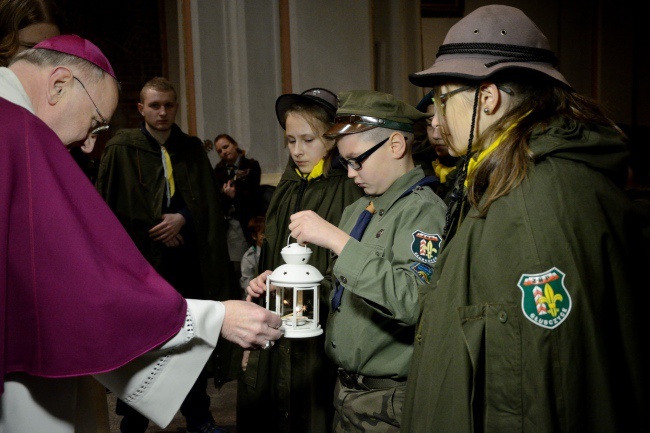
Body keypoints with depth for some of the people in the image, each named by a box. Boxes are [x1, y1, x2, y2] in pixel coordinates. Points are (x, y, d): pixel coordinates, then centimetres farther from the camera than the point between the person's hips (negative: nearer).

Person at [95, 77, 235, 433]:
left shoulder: (192, 149, 9)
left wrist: (182, 217, -11)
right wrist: (156, 229, -8)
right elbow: (105, 206, -3)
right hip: (140, 258, -3)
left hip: (186, 259, 3)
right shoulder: (121, 149, -1)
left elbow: (209, 201, 8)